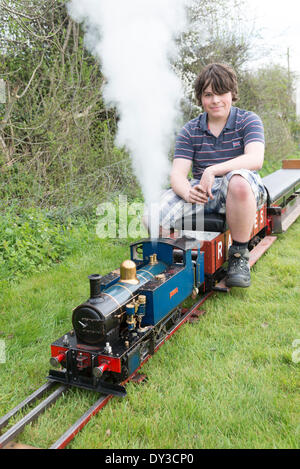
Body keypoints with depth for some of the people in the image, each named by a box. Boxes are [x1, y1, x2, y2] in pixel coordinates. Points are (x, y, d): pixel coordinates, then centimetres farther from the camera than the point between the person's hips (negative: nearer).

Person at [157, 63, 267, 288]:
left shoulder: (249, 120, 1)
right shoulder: (190, 130, 6)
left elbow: (255, 159, -18)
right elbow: (177, 173, -4)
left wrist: (212, 170, -32)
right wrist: (188, 192, -29)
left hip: (242, 193, -2)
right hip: (201, 192, 2)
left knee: (238, 179, -41)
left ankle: (239, 254, -21)